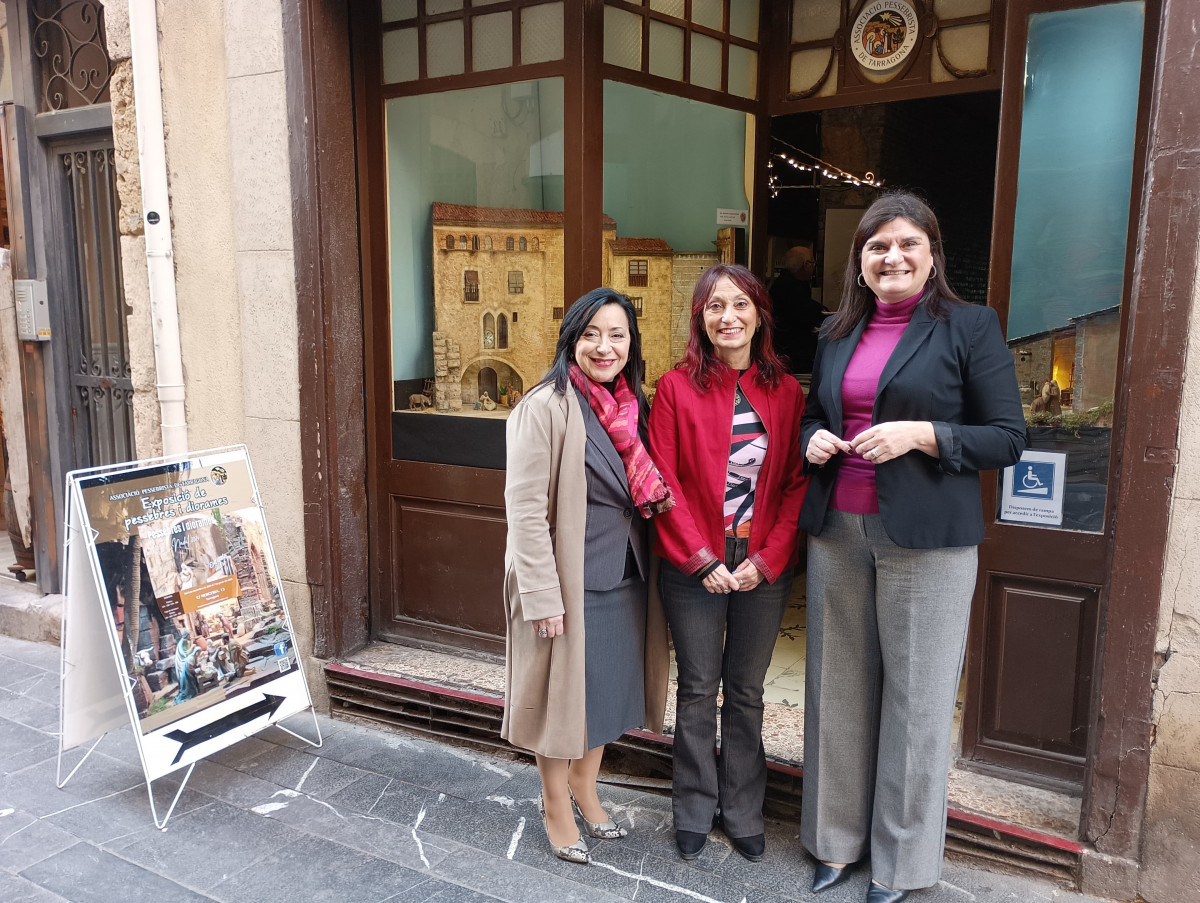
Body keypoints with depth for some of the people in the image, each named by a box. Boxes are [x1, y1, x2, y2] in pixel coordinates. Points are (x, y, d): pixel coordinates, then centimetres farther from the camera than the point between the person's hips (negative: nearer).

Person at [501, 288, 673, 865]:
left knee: (608, 688, 19)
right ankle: (556, 806, 32)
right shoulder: (547, 407, -16)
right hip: (571, 580, -7)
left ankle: (584, 789, 41)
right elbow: (526, 509, -18)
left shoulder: (630, 406, 6)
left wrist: (658, 500, -2)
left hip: (624, 577, 7)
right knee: (564, 692, 9)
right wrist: (543, 596, -20)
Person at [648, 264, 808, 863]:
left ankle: (742, 812, 32)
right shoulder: (676, 387, -4)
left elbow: (797, 483, 0)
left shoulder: (785, 391, 2)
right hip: (694, 567, -1)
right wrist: (701, 558, -12)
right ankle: (694, 810, 30)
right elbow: (663, 482, -6)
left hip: (764, 570, 2)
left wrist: (766, 559, -9)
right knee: (698, 690, 11)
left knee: (747, 693, 14)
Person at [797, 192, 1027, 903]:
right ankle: (838, 841, 30)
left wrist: (920, 434, -18)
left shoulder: (971, 326, -2)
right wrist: (814, 441, 0)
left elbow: (1008, 438, -5)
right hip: (837, 531, 5)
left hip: (927, 539, -4)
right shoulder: (838, 334, 13)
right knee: (839, 690, 12)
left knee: (915, 699, 4)